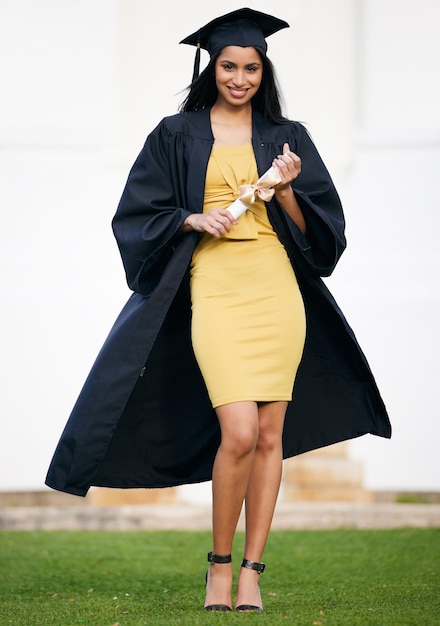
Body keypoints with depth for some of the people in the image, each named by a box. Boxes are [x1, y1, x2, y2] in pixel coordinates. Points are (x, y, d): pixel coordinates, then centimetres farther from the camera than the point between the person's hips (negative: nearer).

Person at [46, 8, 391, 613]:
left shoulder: (287, 137, 12)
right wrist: (195, 219, -9)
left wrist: (285, 190, -9)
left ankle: (251, 572, 8)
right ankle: (219, 564, 2)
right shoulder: (177, 136, 8)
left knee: (270, 436, 1)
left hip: (278, 290, 3)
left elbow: (317, 228, 10)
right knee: (239, 433, -15)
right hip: (214, 290, -2)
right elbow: (137, 216, 7)